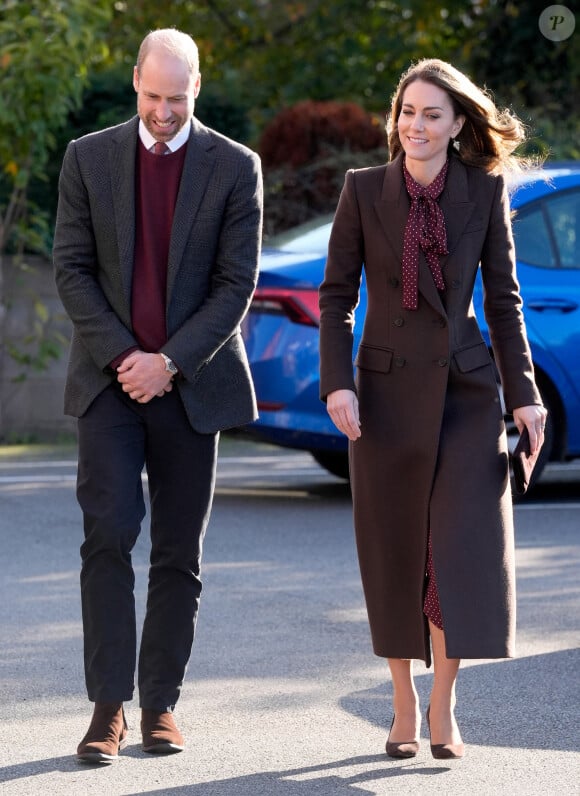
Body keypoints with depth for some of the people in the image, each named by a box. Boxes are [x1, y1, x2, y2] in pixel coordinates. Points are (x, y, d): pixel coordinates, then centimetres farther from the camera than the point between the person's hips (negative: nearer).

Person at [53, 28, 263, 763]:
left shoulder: (235, 168, 1)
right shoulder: (88, 158, 4)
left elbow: (237, 283, -4)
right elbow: (71, 268, 1)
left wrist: (170, 361, -13)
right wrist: (122, 355, -10)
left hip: (192, 385, 0)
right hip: (108, 380, 0)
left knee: (179, 552, 4)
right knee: (108, 536, -12)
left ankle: (161, 704, 12)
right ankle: (108, 708, -10)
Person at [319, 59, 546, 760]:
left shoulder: (485, 190, 2)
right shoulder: (363, 189, 0)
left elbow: (502, 297, 5)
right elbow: (336, 294, 1)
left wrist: (523, 391, 0)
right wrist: (336, 382, -10)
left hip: (465, 387, 0)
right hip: (388, 387, 0)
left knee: (464, 543, -9)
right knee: (395, 552, 4)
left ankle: (443, 706, 0)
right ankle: (404, 708, 16)